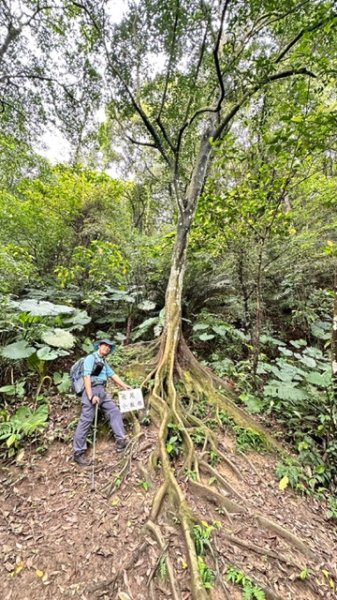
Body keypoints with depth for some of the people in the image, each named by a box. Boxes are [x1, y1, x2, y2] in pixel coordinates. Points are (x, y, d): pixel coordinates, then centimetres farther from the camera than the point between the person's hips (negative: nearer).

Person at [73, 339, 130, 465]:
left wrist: (124, 386, 13)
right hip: (92, 390, -8)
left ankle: (121, 441, 2)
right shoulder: (91, 358, -4)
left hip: (102, 391, 8)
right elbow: (86, 376, -15)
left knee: (115, 411, 1)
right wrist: (91, 396, -22)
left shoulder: (104, 362, 23)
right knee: (86, 420, -4)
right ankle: (78, 453, 6)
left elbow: (113, 375, 21)